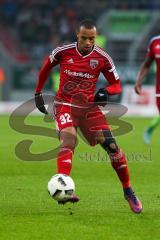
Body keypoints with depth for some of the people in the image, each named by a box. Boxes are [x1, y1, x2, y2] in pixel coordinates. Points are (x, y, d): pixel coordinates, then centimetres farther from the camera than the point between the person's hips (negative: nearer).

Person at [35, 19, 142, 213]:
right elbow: (46, 68, 12)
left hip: (89, 107, 2)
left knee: (111, 145, -6)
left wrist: (105, 92, -21)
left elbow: (116, 85, 1)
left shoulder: (102, 58, -8)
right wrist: (38, 94, 14)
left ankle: (128, 191, 11)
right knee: (68, 141, -28)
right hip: (65, 105, -1)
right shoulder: (63, 52, -8)